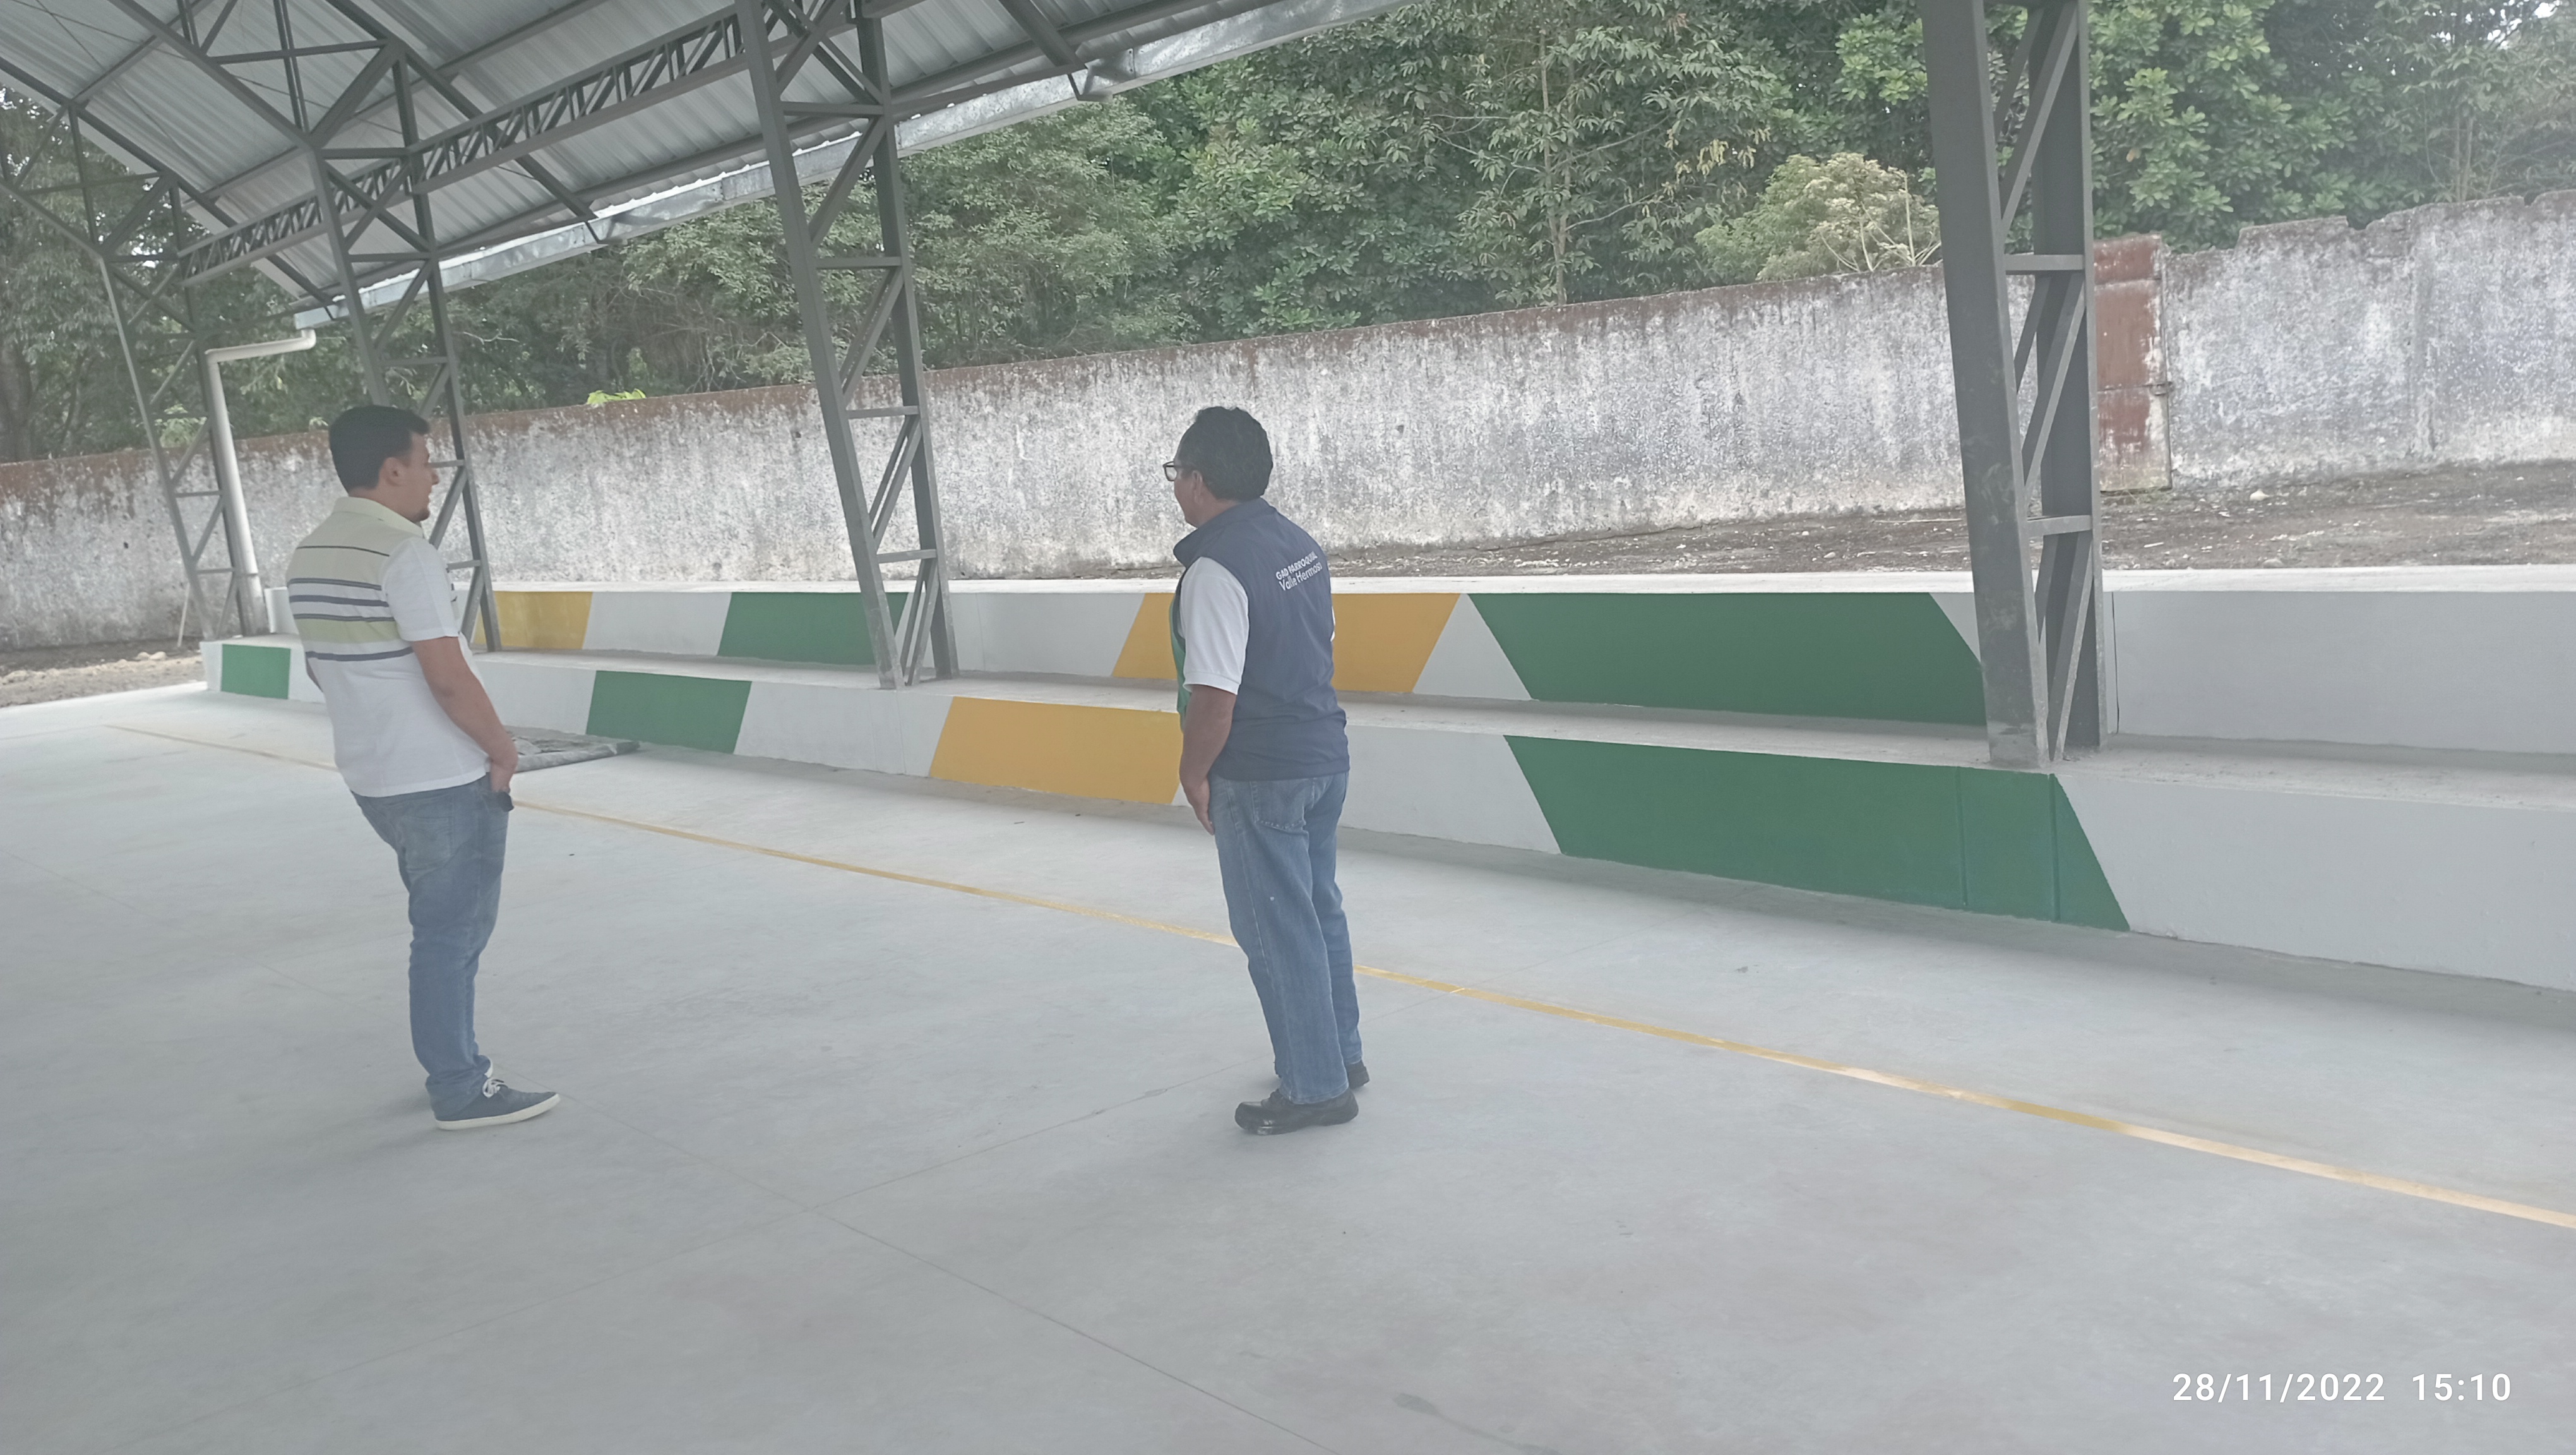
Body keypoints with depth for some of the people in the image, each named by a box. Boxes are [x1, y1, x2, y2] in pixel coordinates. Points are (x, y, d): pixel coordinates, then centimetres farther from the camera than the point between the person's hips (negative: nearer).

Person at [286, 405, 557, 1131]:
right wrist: (502, 747, -10)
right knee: (452, 934, 2)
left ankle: (450, 1063, 30)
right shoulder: (405, 553, -20)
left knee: (442, 922, 21)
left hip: (373, 778, 9)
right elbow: (448, 676, -23)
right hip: (444, 780, -9)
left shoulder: (308, 556, 8)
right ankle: (461, 1090, 11)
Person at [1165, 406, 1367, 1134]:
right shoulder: (1299, 543, 7)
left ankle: (1315, 1087, 11)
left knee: (1277, 932, 2)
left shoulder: (1216, 567, -21)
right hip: (1324, 755, 9)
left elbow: (1215, 694, -24)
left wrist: (1194, 774, -10)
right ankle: (1340, 1053, 34)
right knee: (1318, 910, 21)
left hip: (1260, 778, -9)